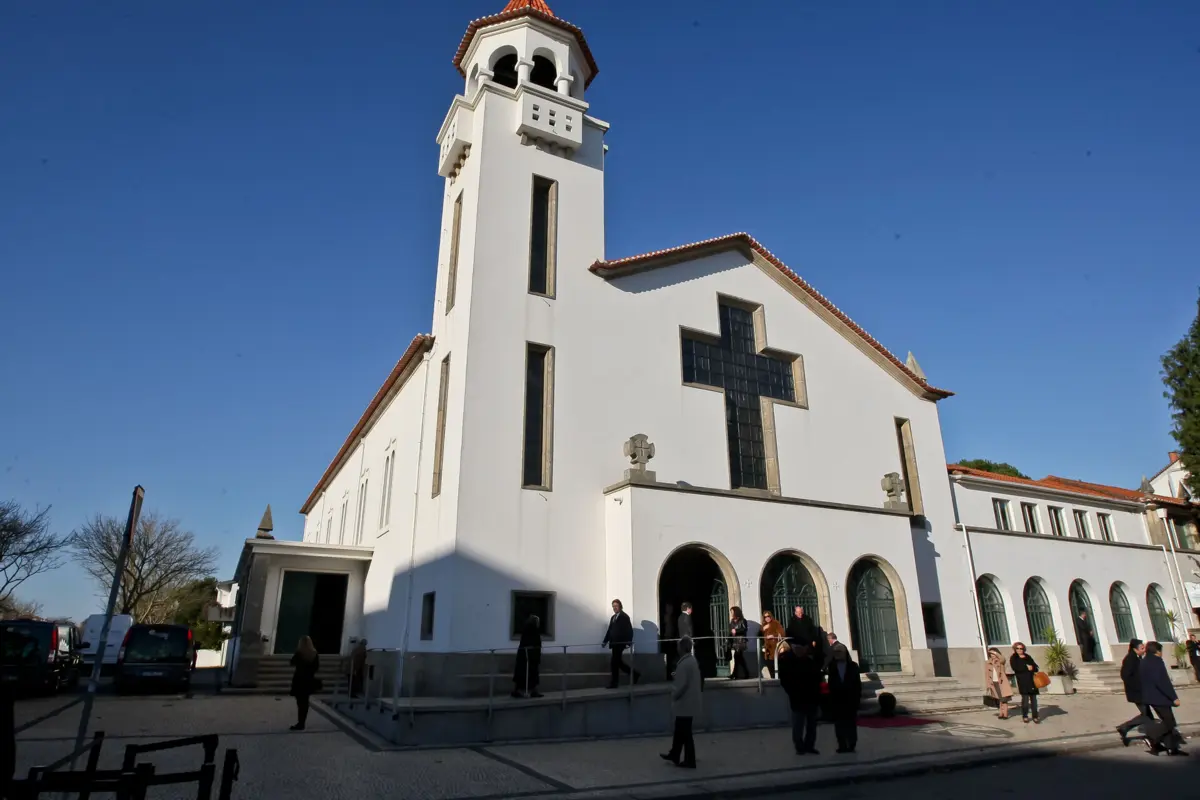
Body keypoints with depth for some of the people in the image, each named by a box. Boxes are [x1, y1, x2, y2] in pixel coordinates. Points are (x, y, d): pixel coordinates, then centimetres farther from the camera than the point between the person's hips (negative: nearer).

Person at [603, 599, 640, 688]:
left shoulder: (624, 616, -4)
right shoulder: (613, 617, 18)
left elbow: (629, 630, -10)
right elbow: (609, 630, 16)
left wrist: (629, 642, -18)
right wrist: (605, 641, 8)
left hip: (620, 643, -8)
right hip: (614, 643, 8)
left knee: (614, 663, -8)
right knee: (617, 662, 10)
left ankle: (614, 683, -1)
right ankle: (634, 674, 22)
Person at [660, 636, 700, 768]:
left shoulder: (684, 664, -24)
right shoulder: (692, 660, 7)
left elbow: (681, 685, -24)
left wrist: (673, 694, -9)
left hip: (685, 703, -10)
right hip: (689, 702, 10)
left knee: (685, 732, 2)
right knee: (680, 730, 19)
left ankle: (690, 761, 11)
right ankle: (674, 755, 30)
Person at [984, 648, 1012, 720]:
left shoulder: (1000, 661, 1)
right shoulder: (987, 664, 7)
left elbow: (1003, 659, -25)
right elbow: (986, 675, 6)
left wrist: (995, 652, -20)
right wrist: (988, 684, -1)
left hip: (1001, 683, -3)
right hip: (993, 683, 3)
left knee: (1004, 698, -8)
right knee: (999, 699, 7)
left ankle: (1005, 714, -7)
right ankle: (1001, 713, 11)